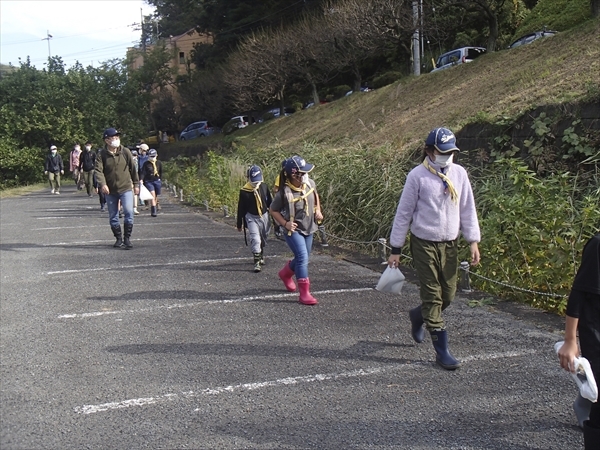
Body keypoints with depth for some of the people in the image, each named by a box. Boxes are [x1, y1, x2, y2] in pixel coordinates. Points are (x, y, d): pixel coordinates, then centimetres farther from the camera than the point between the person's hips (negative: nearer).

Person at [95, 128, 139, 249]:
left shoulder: (125, 152, -2)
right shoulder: (102, 154, -5)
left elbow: (133, 168, 6)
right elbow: (98, 170, -13)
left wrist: (136, 184, 9)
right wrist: (102, 184, -28)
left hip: (126, 188, -1)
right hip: (110, 191, 1)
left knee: (129, 212, -15)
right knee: (113, 217, 9)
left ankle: (127, 238, -3)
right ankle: (118, 238, 25)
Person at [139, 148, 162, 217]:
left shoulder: (159, 163, 7)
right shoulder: (146, 164, -3)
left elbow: (161, 172, 21)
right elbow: (143, 172, -11)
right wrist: (141, 180, -23)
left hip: (157, 181, 4)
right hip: (148, 181, -4)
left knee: (156, 196, 9)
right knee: (152, 195, -18)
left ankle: (153, 211, 23)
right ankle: (153, 211, -21)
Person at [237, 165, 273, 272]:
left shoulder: (264, 187, -5)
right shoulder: (244, 191, -13)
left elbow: (270, 202, 7)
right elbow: (241, 209, -5)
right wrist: (239, 224, -1)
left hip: (264, 216, 4)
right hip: (252, 217, -4)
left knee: (263, 239, 18)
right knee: (255, 239, -15)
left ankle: (261, 255, 42)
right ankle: (257, 262, -12)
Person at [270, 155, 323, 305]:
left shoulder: (310, 184, -6)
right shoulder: (285, 192, -22)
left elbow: (315, 199, 16)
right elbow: (273, 210, -8)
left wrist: (318, 211, 1)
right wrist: (285, 223, -18)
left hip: (308, 229, 7)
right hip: (294, 230, -6)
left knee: (302, 259, 17)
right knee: (303, 257, -20)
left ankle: (285, 273, 49)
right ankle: (304, 294, -15)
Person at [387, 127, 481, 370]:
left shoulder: (459, 173, 2)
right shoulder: (418, 176, -10)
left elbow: (468, 209, 8)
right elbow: (404, 213, -5)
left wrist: (473, 241, 2)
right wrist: (396, 249, -4)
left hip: (450, 243, 5)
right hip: (424, 243, -4)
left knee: (448, 295, 10)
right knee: (433, 295, -1)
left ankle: (418, 315, 40)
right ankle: (442, 351, 7)